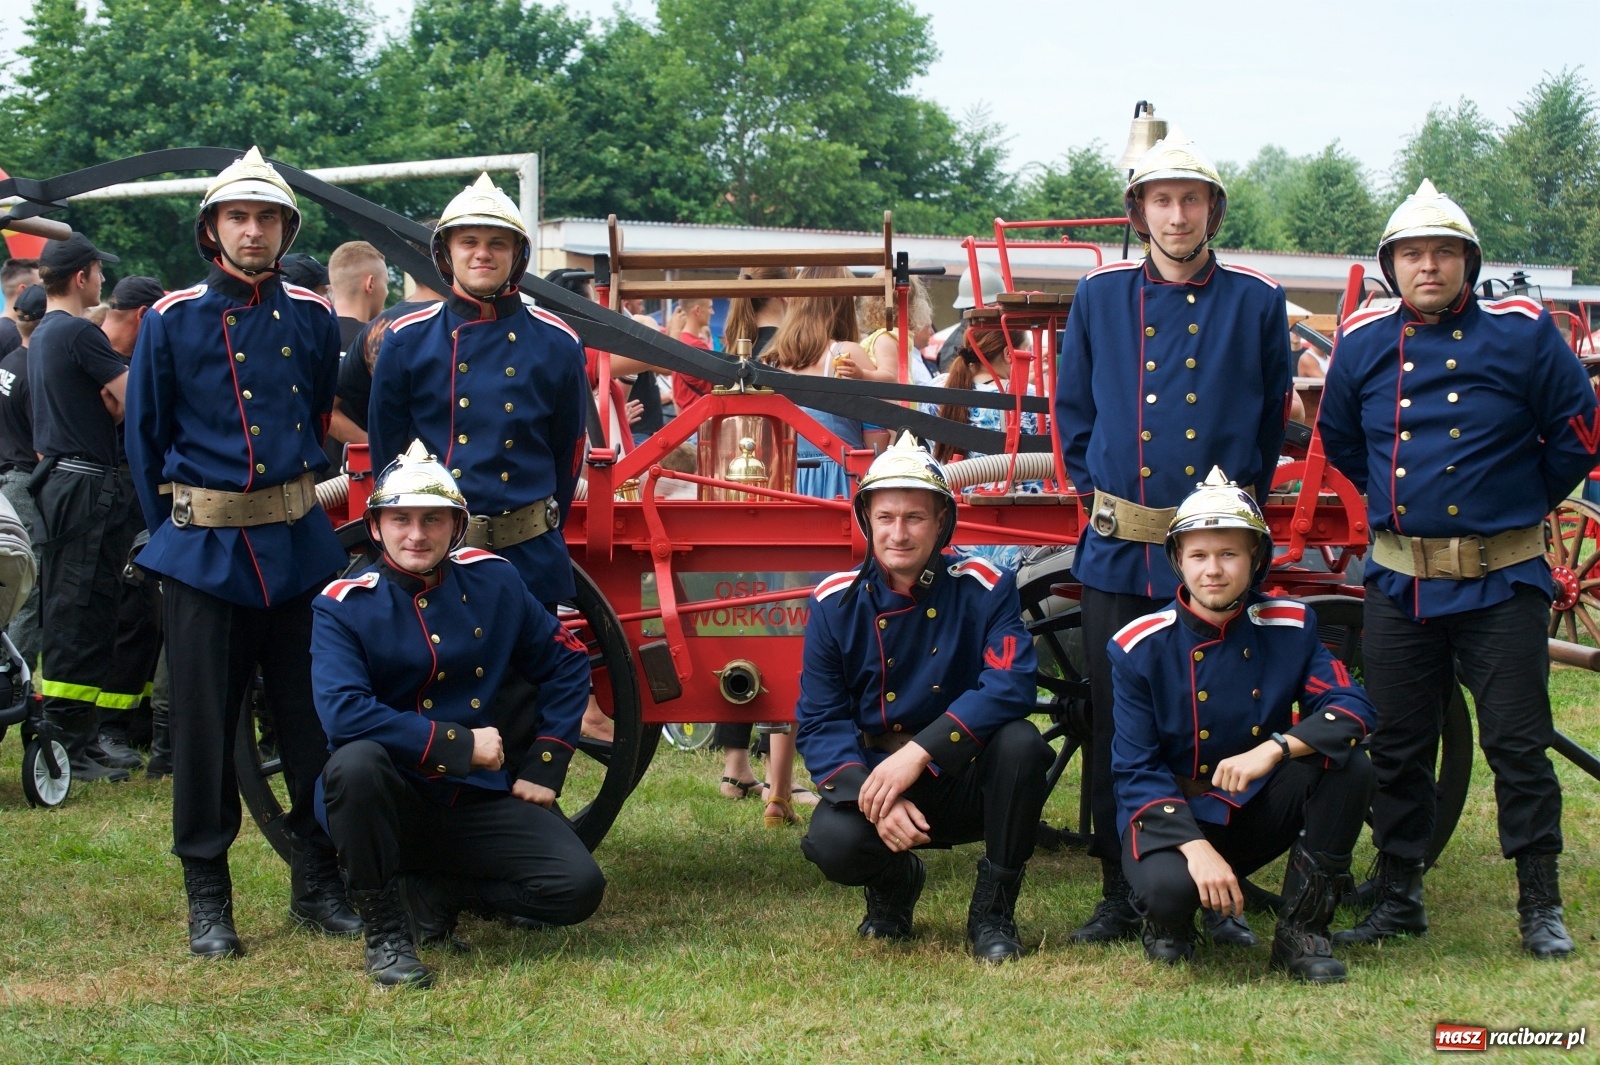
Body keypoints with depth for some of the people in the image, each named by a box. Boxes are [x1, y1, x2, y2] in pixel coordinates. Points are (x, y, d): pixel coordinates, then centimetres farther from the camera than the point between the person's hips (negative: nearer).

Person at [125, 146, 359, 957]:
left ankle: (317, 883, 19)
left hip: (300, 545, 2)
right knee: (204, 726, 3)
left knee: (313, 719, 7)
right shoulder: (172, 321, -2)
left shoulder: (313, 317, 4)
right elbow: (145, 440, 5)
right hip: (204, 552, -2)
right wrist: (171, 532, 5)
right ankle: (207, 898, 12)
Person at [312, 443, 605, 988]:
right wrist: (459, 745, -23)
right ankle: (384, 932, -16)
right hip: (390, 800, -3)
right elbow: (344, 712, -25)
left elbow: (567, 664, 12)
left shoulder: (492, 581, 2)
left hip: (478, 799, 3)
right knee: (354, 764, -37)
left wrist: (544, 764, 4)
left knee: (578, 887, -18)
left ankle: (432, 893, 7)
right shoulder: (343, 606, -9)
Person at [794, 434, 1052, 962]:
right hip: (872, 773, 0)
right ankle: (894, 881, 10)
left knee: (1020, 742, -31)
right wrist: (871, 796, -25)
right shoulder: (836, 603, -5)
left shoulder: (984, 588, -10)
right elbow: (819, 721, -7)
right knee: (832, 841, -31)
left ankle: (993, 911, -9)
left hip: (967, 784, 0)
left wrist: (918, 753, -33)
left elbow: (1009, 687, -24)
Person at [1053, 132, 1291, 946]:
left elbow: (1272, 421, 13)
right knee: (1116, 727, 5)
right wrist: (1097, 497, 7)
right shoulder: (1100, 297, 5)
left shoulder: (1256, 303, 3)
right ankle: (1120, 900, 15)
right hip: (1119, 550, 1)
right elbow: (1073, 412, 14)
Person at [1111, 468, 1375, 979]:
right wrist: (1196, 848, -27)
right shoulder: (1140, 646, -11)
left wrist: (1274, 748, -33)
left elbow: (1351, 707, -15)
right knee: (1169, 887, -36)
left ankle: (1301, 932, -10)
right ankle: (1168, 920, 5)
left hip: (1258, 812, 3)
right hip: (1170, 815, -3)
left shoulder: (1290, 626, -4)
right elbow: (1135, 771, -12)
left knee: (1348, 765, -23)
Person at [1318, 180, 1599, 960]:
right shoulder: (1364, 342, 4)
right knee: (1396, 747, 9)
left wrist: (1525, 500, 8)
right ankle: (1398, 898, 21)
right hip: (1399, 580, 3)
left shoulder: (1521, 333, -5)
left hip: (1501, 581, -3)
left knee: (1517, 744, 0)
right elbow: (1338, 437, 21)